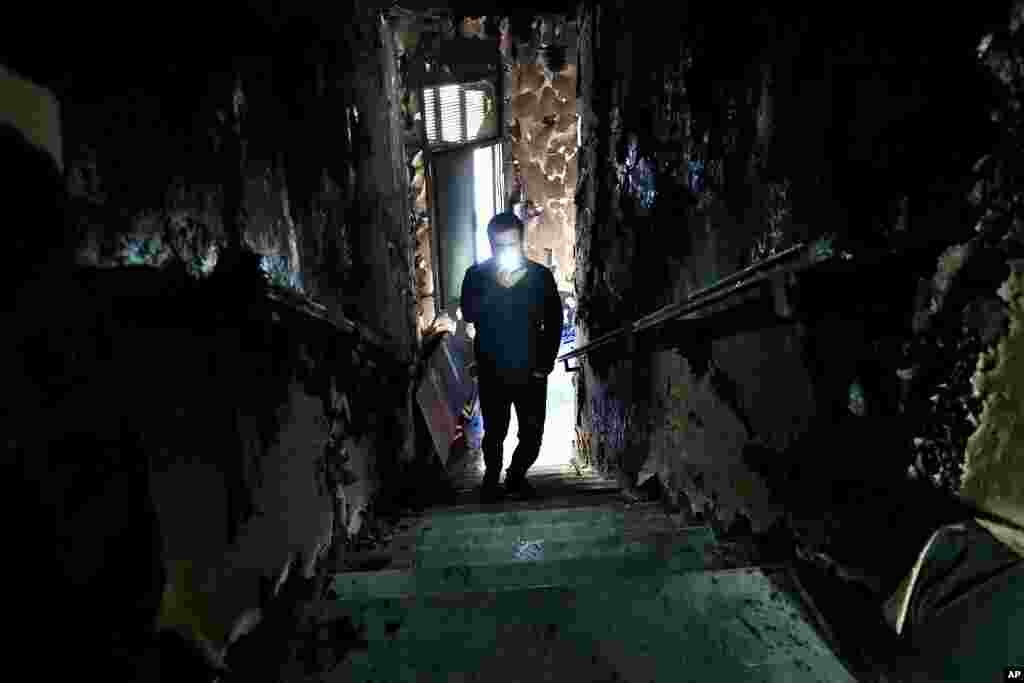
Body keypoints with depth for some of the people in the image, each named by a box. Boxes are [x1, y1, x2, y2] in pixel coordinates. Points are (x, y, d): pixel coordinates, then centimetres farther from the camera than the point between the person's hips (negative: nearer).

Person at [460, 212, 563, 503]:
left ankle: (516, 475, 35)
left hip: (531, 372, 1)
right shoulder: (476, 275, -1)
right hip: (492, 372, 0)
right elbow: (468, 314, -14)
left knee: (532, 436, 7)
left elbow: (554, 322, 3)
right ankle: (492, 477, 37)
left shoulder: (541, 275, -1)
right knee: (494, 433, 9)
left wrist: (546, 364, -2)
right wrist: (497, 287, -24)